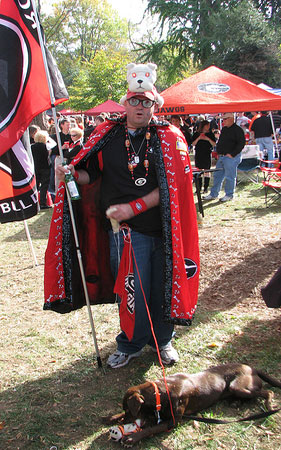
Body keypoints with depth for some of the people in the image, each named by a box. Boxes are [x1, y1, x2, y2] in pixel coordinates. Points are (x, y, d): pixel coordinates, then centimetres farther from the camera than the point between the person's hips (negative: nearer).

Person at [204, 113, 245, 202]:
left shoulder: (237, 130, -10)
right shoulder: (224, 129, 16)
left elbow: (241, 144, -15)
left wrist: (232, 154, -18)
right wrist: (218, 151, 13)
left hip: (231, 157, -9)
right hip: (221, 157, 9)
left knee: (229, 177, -1)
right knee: (217, 175, 11)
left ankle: (229, 195, 10)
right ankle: (213, 194, 19)